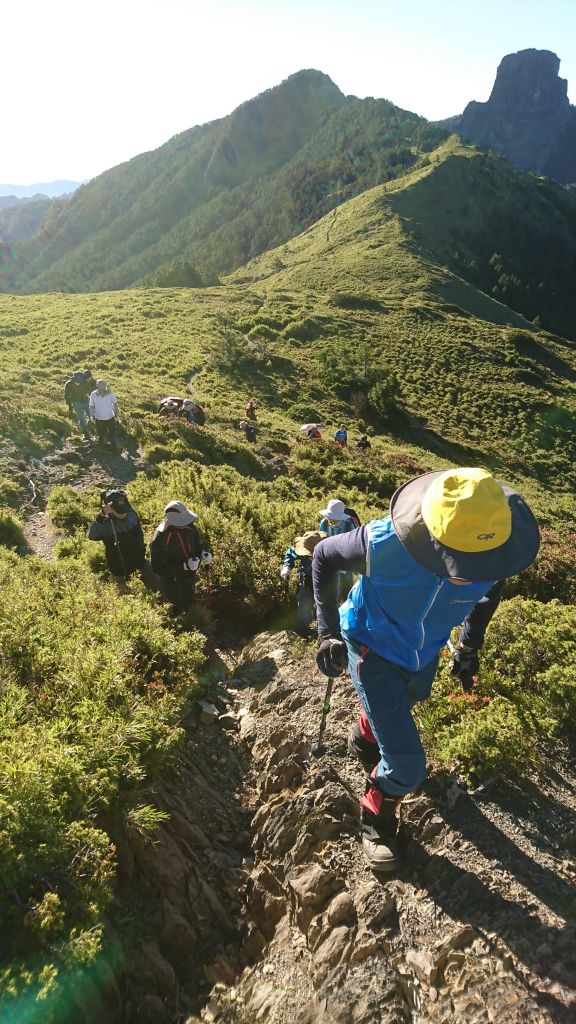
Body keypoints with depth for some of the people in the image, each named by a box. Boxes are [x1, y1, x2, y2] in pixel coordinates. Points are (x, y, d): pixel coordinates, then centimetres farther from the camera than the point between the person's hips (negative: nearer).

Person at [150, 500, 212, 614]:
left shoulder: (189, 527, -19)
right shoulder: (159, 541, -36)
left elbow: (197, 544, 1)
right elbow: (159, 569, -29)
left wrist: (203, 553, -23)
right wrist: (184, 566, -38)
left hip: (190, 575, 5)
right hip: (173, 582, -5)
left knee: (190, 602, 33)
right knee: (179, 606, 23)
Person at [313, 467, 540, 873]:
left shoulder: (492, 550, -30)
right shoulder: (384, 543, -40)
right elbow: (324, 556, -18)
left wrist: (470, 647, 6)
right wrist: (329, 631, -17)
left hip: (427, 652, 5)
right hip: (374, 650, -4)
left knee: (400, 706, 33)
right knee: (407, 767, -5)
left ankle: (365, 740, 68)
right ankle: (378, 814, 30)